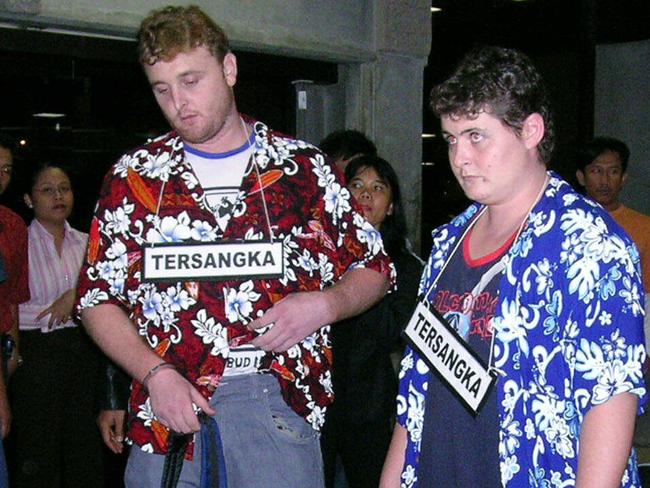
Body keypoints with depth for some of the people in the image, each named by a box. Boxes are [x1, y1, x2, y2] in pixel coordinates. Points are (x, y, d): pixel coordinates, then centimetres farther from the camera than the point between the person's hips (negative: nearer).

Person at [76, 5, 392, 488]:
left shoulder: (305, 169, 4)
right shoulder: (134, 176, 6)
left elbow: (376, 268, 10)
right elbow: (98, 298, 6)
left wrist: (324, 305, -10)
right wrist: (155, 373, -8)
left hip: (281, 407, -1)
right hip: (169, 413, 1)